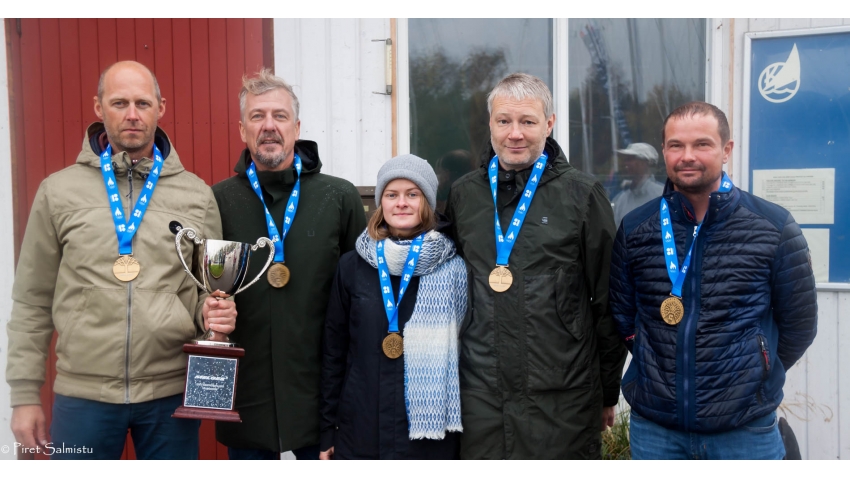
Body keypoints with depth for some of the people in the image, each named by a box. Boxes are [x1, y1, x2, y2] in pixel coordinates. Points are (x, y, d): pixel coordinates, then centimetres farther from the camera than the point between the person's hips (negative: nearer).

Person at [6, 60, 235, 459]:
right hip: (83, 394, 0)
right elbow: (33, 302, 4)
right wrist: (25, 394, 2)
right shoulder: (58, 190, 2)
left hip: (172, 393, 1)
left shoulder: (197, 194, 2)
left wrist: (213, 313, -12)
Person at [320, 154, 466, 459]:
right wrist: (326, 430, 5)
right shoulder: (352, 266, 1)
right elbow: (333, 351, 5)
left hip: (430, 430, -1)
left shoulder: (454, 269, -2)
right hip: (359, 432, 1)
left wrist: (470, 428, 0)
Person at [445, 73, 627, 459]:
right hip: (479, 401, 3)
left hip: (561, 403, -2)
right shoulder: (462, 195, 8)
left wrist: (608, 392, 3)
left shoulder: (583, 194, -1)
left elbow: (608, 302, 1)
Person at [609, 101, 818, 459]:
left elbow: (799, 323, 4)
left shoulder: (773, 227, -4)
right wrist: (666, 372, 7)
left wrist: (753, 376, 8)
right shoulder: (635, 228, 0)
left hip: (745, 430, -1)